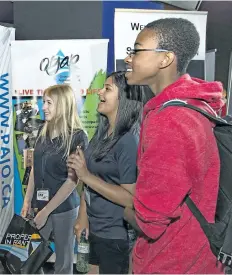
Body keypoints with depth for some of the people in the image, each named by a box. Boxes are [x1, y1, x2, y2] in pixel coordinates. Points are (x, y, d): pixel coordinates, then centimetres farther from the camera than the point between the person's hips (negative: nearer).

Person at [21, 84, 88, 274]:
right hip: (41, 204, 5)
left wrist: (46, 211, -14)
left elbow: (72, 181, -15)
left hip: (64, 208, -4)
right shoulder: (44, 133, 2)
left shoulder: (77, 137, -14)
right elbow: (35, 169, 9)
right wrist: (27, 201, 7)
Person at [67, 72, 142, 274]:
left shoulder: (128, 140, -22)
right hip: (95, 230, 8)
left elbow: (131, 198, -24)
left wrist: (86, 175, -25)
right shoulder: (102, 134, 3)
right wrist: (83, 216, 1)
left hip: (116, 235, -7)